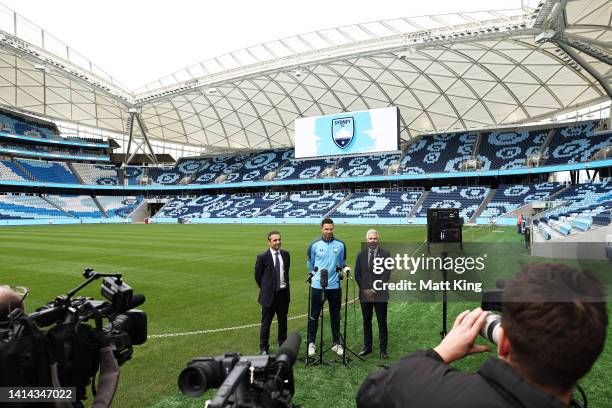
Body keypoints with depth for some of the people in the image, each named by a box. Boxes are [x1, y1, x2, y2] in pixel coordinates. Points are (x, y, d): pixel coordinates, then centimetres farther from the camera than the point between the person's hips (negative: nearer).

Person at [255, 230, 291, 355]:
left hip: (283, 293, 4)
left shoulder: (285, 254, 2)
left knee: (283, 321, 15)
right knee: (266, 322, 6)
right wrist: (265, 288, 6)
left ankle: (283, 344, 30)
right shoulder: (262, 257, -11)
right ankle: (264, 348, 19)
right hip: (269, 294, -4)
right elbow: (257, 276, -1)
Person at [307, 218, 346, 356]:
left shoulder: (340, 245, -1)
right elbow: (310, 263, 8)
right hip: (317, 286, -1)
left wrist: (337, 273, 7)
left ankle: (336, 343, 24)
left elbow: (342, 263, 11)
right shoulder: (314, 245, -4)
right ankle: (311, 343, 21)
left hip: (335, 286, 1)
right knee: (314, 315, 7)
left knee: (335, 316, 12)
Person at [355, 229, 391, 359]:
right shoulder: (361, 254, 5)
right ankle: (367, 347, 22)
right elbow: (357, 274, 4)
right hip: (364, 294, 2)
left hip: (380, 294, -2)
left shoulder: (385, 254, -2)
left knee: (382, 322, 5)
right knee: (366, 322, 11)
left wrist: (374, 290, -13)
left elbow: (386, 275, -8)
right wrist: (365, 289, -7)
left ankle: (383, 349, 16)